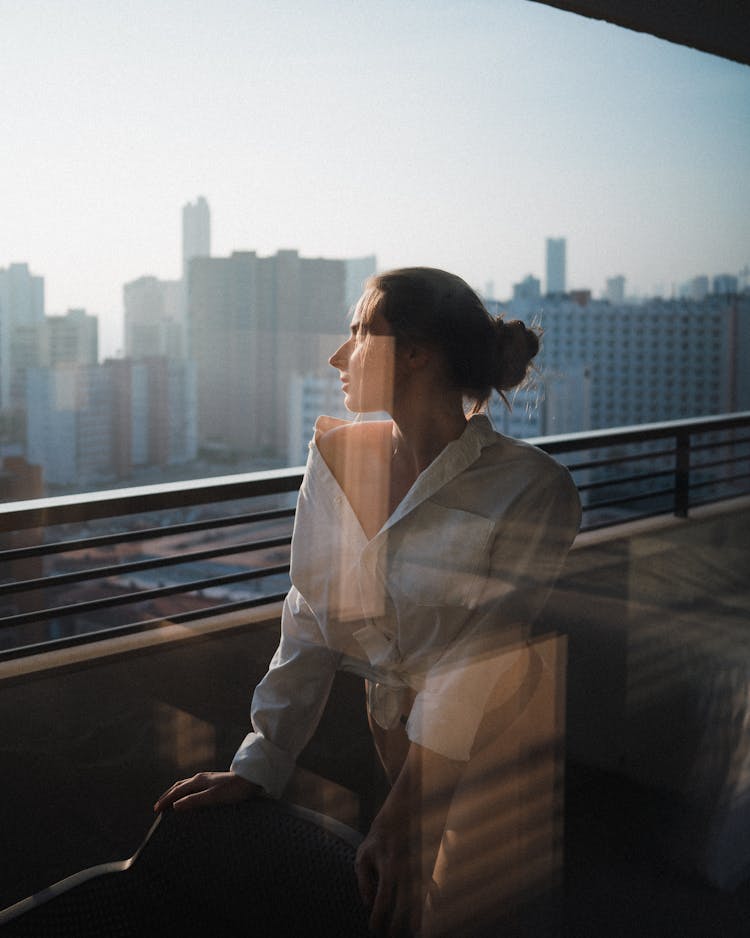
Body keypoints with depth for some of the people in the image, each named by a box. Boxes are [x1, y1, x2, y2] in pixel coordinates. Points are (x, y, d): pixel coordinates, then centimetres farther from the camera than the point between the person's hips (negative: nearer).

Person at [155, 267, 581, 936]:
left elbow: (481, 663, -25)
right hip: (390, 733, 4)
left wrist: (409, 812, -31)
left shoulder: (533, 489, -18)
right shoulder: (338, 457, -3)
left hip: (491, 751, -4)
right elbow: (310, 623, -4)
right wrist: (259, 765, -11)